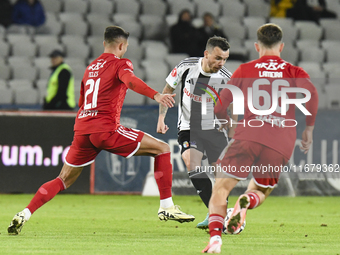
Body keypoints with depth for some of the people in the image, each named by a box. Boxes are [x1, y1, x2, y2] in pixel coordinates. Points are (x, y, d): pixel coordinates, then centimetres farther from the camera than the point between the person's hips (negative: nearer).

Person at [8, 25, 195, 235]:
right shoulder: (120, 63, 2)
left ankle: (24, 215, 6)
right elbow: (130, 80, -22)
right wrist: (156, 95, -35)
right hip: (106, 129, -7)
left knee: (64, 180, 19)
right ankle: (167, 207, -4)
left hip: (82, 130, 7)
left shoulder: (91, 67, 24)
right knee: (162, 149, 2)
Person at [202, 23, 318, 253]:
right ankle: (246, 203, -18)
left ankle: (215, 236, -24)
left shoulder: (245, 70, 17)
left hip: (248, 137, -1)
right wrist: (309, 129, 8)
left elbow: (220, 108, 16)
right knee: (260, 192, 20)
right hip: (281, 145, 1)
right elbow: (311, 94, -4)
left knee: (221, 189, 3)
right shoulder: (295, 72, 16)